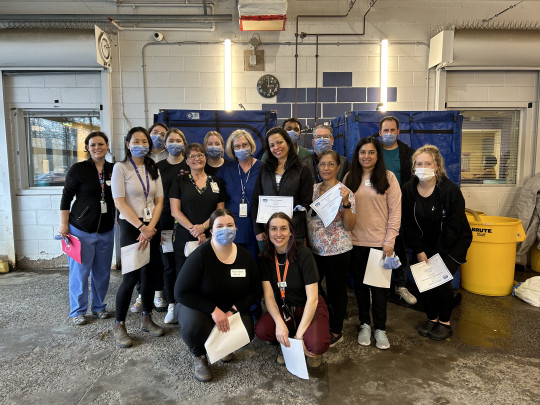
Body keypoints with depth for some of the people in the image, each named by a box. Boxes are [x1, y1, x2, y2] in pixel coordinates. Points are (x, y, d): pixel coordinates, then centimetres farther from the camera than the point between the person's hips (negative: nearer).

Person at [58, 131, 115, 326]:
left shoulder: (113, 170, 4)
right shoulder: (78, 169, -6)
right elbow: (66, 198, -3)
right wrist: (64, 224, -6)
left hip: (106, 229, 4)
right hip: (81, 229, -3)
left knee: (102, 271, 11)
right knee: (80, 271, 4)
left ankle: (99, 306, 28)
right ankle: (77, 311, 20)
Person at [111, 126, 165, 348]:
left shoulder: (153, 170, 11)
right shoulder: (121, 168, -3)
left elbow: (159, 201, 6)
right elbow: (119, 202, -11)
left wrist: (150, 228, -7)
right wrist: (141, 227, -14)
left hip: (151, 228, 5)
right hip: (130, 227, -5)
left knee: (149, 274, 9)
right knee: (131, 277, -5)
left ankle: (146, 319, 25)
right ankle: (119, 326, 11)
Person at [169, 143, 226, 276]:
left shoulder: (216, 182, 10)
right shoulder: (179, 181, 6)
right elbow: (175, 212, -1)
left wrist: (203, 227, -9)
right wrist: (193, 229, -11)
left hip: (210, 239, 1)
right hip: (184, 239, -1)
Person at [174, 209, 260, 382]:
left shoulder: (245, 256, -6)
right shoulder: (200, 256, -21)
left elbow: (254, 291, 1)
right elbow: (181, 293, -21)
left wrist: (233, 310, -16)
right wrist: (214, 310, -27)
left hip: (231, 308, 4)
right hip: (198, 308, -3)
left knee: (246, 333, -24)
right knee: (194, 325, -37)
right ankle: (199, 356, 1)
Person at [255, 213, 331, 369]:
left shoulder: (303, 255, -19)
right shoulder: (265, 258, -7)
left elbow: (312, 299, -21)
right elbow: (268, 295, -10)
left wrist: (299, 334, -25)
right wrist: (279, 323, -27)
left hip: (309, 308, -3)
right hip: (283, 308, 4)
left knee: (317, 345, -31)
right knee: (261, 331, -25)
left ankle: (312, 350, 7)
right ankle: (288, 346, 7)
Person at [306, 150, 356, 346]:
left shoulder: (345, 192, -10)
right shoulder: (313, 189, 5)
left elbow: (349, 226, -15)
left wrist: (345, 202, -26)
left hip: (337, 251, -5)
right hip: (314, 249, 5)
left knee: (336, 289, 9)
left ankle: (336, 331, 28)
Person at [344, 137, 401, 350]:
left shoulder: (388, 177, -1)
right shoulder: (350, 178, 7)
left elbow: (395, 211, -3)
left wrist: (389, 241, -8)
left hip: (380, 242, -2)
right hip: (356, 242, 3)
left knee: (379, 286, 6)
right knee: (360, 284, 12)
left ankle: (380, 328, 21)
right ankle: (364, 324, 28)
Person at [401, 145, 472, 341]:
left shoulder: (450, 190, -20)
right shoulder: (408, 189, -9)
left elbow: (453, 226, -17)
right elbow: (408, 224, -5)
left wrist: (437, 255, -18)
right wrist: (419, 251, -10)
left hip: (452, 243, -3)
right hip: (424, 243, 4)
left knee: (441, 280, -11)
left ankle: (445, 322, 13)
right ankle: (432, 318, 21)